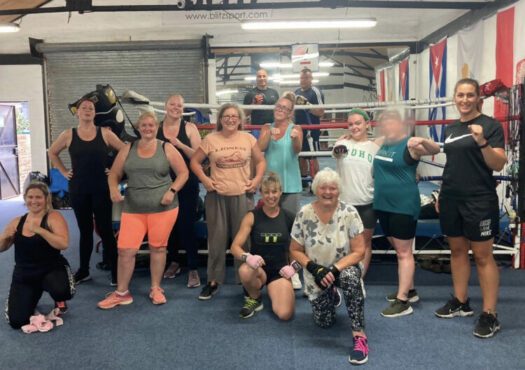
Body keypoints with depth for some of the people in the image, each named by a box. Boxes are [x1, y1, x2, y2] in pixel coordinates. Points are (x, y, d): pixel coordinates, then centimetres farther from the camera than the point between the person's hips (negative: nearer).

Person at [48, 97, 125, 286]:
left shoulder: (105, 133, -2)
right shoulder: (68, 135, 3)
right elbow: (52, 153, 17)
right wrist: (64, 172, 8)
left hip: (101, 189, -2)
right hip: (78, 190, 2)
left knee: (105, 230, -1)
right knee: (85, 230, 13)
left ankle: (115, 271, 8)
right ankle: (83, 270, 25)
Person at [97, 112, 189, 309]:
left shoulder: (167, 149, 2)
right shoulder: (127, 150, 8)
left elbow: (183, 172, 3)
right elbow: (114, 174, 12)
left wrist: (172, 191, -11)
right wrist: (113, 189, -9)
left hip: (163, 207, -2)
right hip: (133, 208, 2)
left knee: (158, 247, 6)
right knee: (125, 249, -2)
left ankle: (156, 289, 22)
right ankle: (121, 293, 14)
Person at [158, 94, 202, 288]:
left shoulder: (189, 127, -2)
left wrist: (179, 144, -21)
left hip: (187, 184, -3)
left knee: (187, 225, -4)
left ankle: (193, 269, 4)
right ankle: (173, 262, 30)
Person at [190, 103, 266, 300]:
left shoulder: (248, 138, 3)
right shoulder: (210, 139, 0)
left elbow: (260, 161, 11)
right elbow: (194, 161, 6)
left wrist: (257, 179, -3)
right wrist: (204, 179, -6)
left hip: (242, 195, 1)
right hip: (217, 195, 0)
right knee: (217, 238, 6)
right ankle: (213, 281, 17)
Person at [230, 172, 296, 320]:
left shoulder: (290, 218, -3)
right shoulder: (252, 216, -7)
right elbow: (235, 247, -11)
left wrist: (294, 266, -9)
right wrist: (247, 257, -32)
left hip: (280, 270, 0)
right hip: (258, 269, 0)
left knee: (284, 314, -23)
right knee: (245, 271, -37)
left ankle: (273, 291, 13)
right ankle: (254, 298, -2)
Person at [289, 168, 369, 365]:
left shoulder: (349, 213, -17)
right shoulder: (304, 214, -14)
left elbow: (359, 251, -16)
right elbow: (295, 251, -5)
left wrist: (334, 269, -28)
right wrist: (314, 268, -22)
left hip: (344, 268, -2)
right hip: (316, 274, 2)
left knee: (350, 276, -38)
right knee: (324, 323, 3)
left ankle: (359, 336, -29)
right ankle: (331, 296, 38)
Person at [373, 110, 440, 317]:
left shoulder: (409, 145, -12)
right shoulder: (383, 144, 9)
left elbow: (435, 150, -25)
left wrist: (423, 141, -46)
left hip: (404, 206, -8)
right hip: (383, 205, 8)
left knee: (404, 252, -3)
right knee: (399, 250, 17)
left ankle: (402, 301, 0)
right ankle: (409, 290, 30)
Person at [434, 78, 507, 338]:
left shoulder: (490, 125, -7)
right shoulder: (450, 128, 11)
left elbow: (499, 165, -13)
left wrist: (482, 142, -28)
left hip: (479, 200, -6)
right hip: (451, 199, 6)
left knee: (483, 255, -1)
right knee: (457, 250, 13)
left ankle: (489, 315, 8)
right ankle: (461, 302, 27)